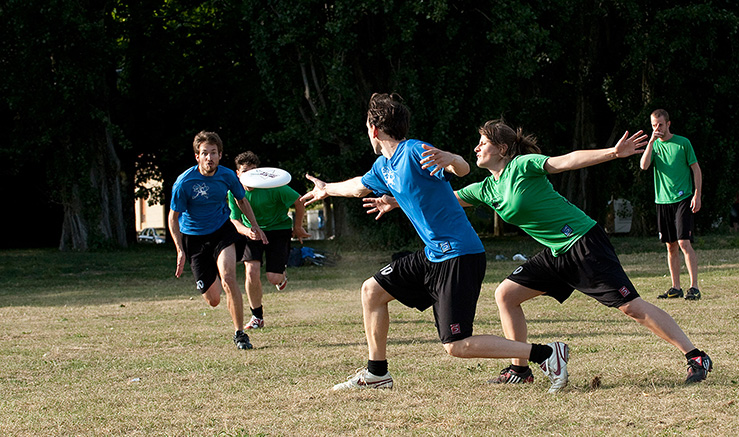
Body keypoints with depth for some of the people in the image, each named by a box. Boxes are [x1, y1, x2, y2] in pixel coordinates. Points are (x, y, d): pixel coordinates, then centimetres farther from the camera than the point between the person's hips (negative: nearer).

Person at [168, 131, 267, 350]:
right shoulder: (184, 182, -19)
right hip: (194, 238, -1)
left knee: (228, 278, -26)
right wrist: (180, 251, -17)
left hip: (223, 231, 1)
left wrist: (255, 226, 8)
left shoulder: (227, 175, -9)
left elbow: (241, 200, 13)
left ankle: (240, 333, -13)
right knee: (213, 300, 0)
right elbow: (173, 218, -10)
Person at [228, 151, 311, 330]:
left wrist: (297, 228, 1)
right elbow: (235, 220, -11)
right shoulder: (234, 192, -14)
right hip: (252, 232, 2)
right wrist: (246, 231, -34)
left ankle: (282, 271, 33)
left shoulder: (272, 187, -24)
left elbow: (299, 203, -12)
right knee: (251, 271, -19)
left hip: (278, 229, -2)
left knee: (274, 278, -9)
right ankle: (257, 317, 1)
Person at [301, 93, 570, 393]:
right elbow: (360, 187, 37)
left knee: (456, 346, -15)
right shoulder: (383, 165, 14)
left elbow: (463, 169, -28)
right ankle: (377, 373, 23)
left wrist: (450, 160, -51)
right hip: (433, 255, 9)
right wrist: (327, 189, 53)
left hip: (460, 256, -9)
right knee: (372, 290, 12)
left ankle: (547, 354, -12)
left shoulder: (414, 152, -14)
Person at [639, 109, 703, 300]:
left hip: (683, 199, -4)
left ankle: (694, 287, -11)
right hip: (663, 200, 4)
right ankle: (676, 288, 13)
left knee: (684, 243, -13)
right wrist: (651, 142, -13)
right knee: (671, 246, 7)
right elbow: (644, 165, -7)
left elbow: (696, 169, 2)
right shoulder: (654, 145, 9)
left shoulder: (683, 143, 0)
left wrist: (697, 195, -6)